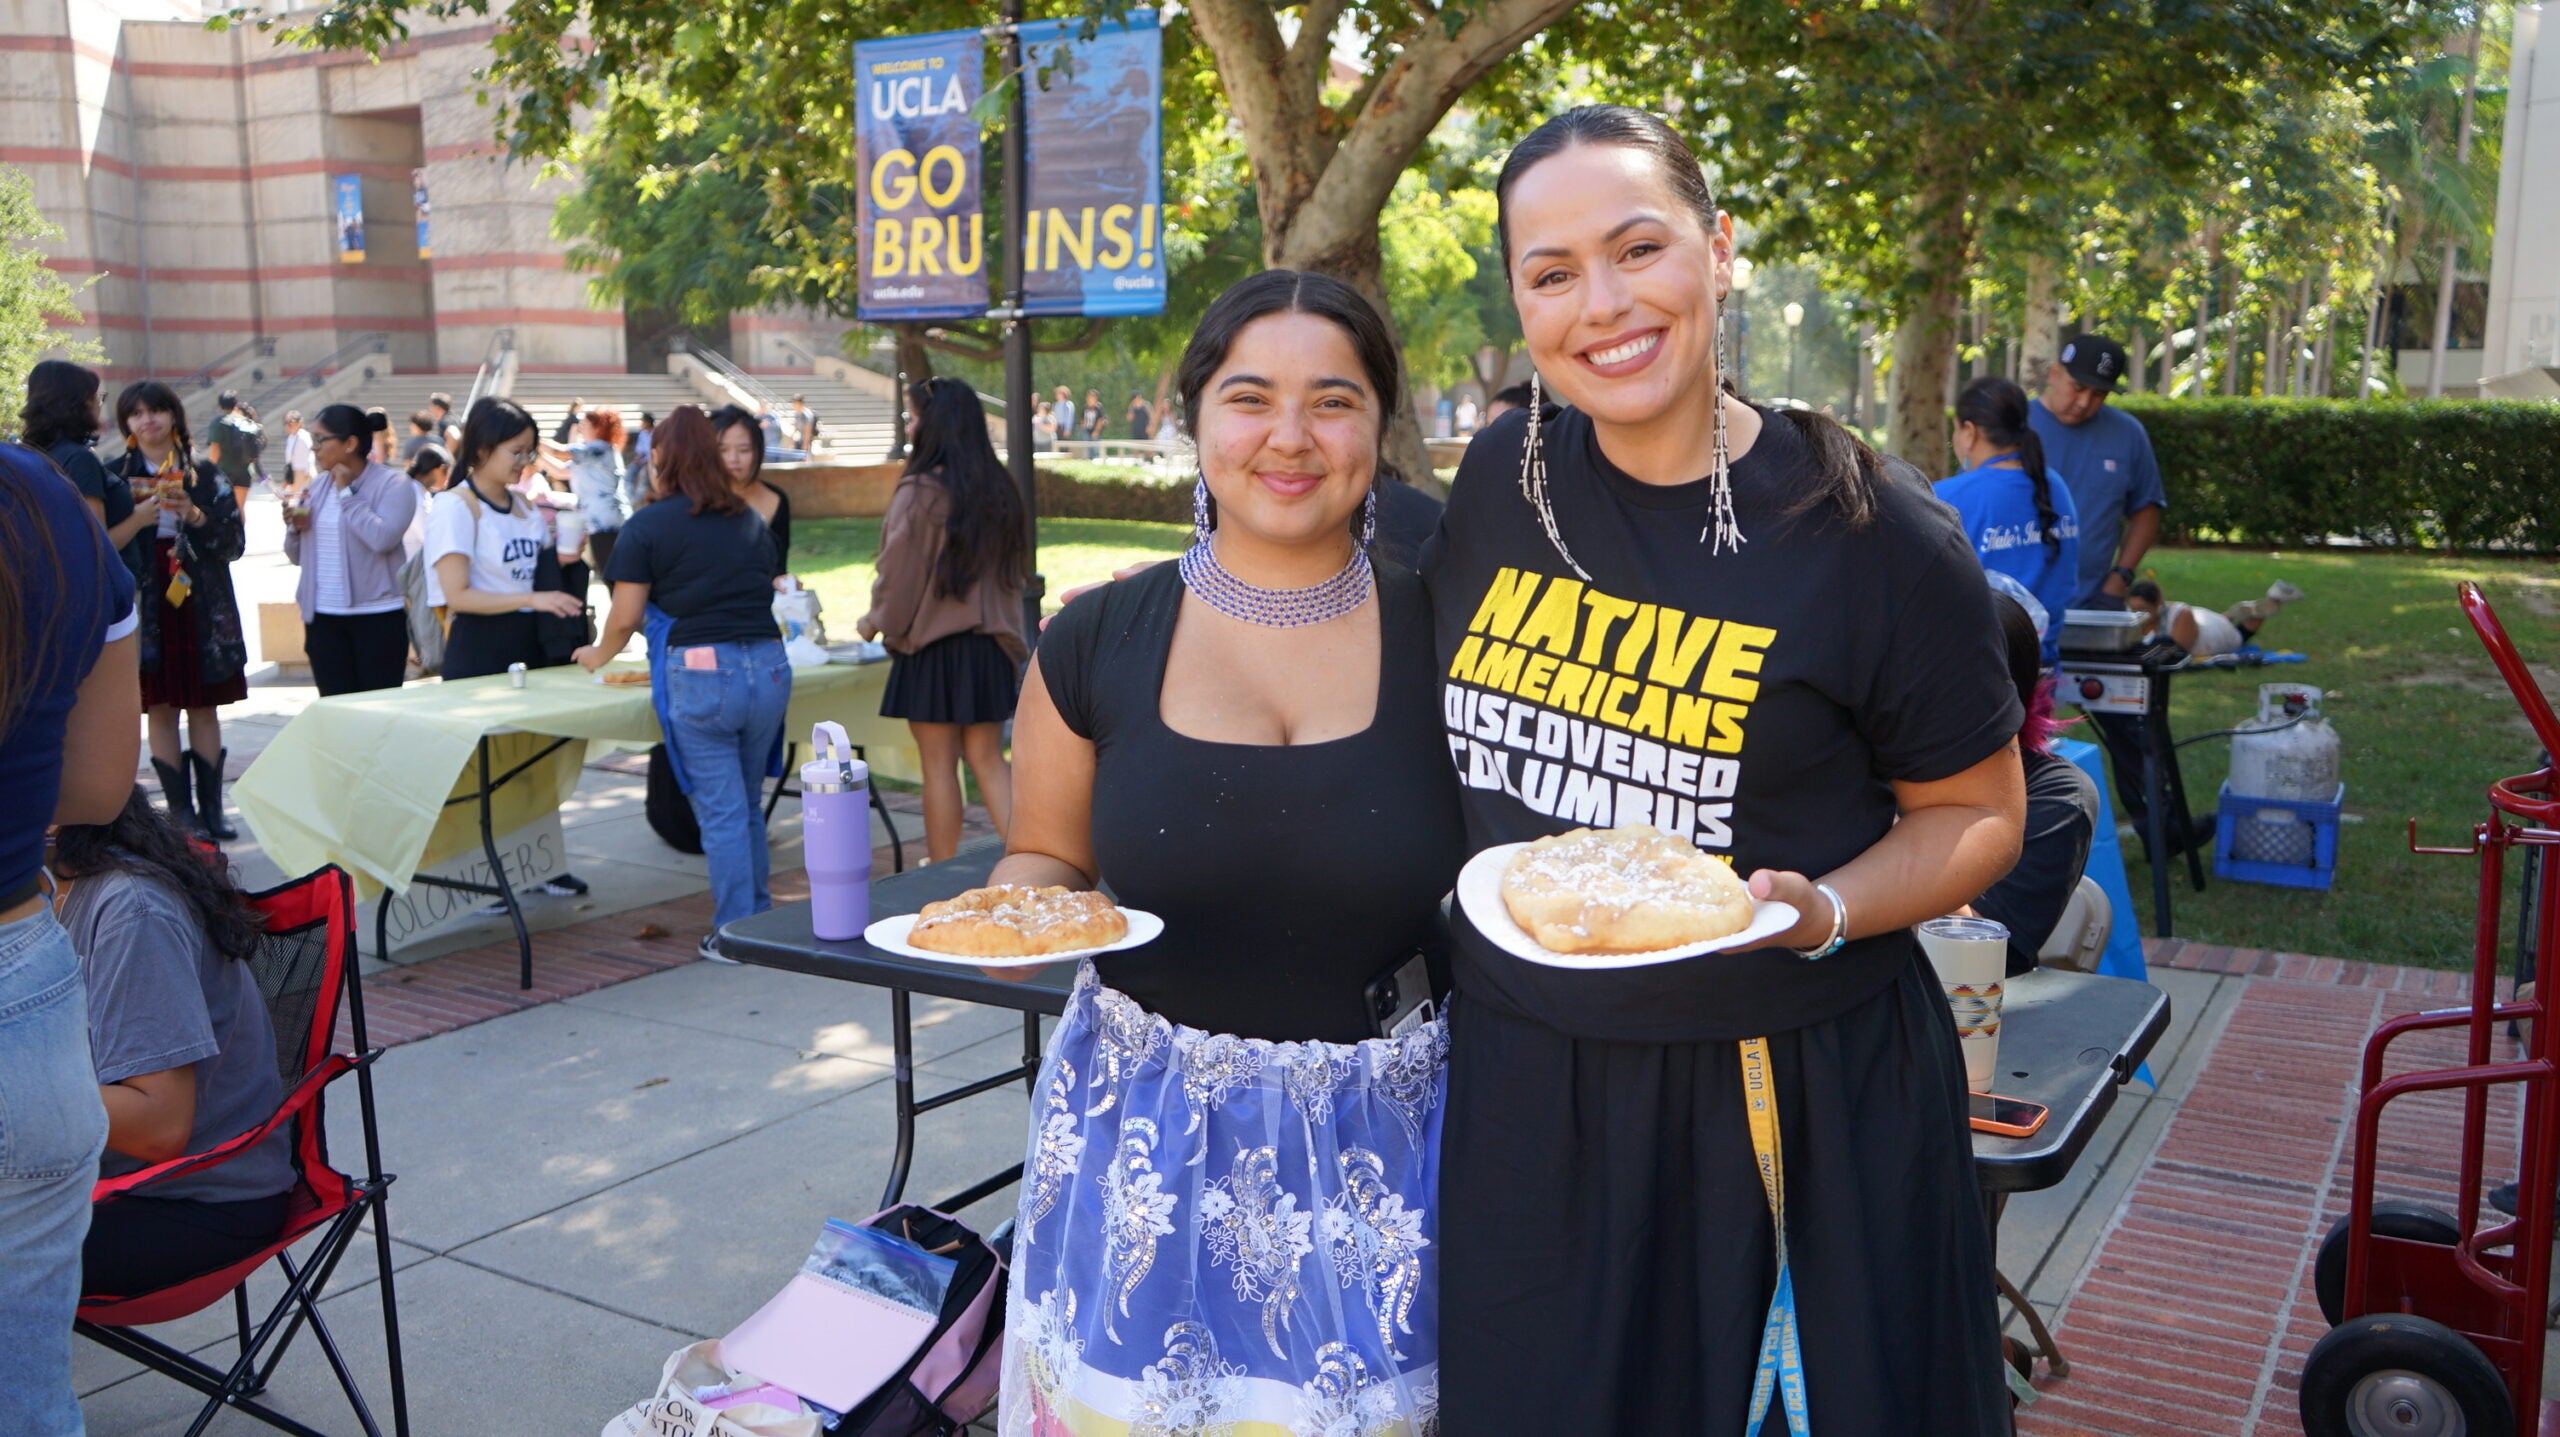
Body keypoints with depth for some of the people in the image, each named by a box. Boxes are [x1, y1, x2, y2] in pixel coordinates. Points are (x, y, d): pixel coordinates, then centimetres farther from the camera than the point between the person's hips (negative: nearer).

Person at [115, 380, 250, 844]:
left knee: (204, 709, 4)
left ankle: (211, 809, 8)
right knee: (160, 710, 0)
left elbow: (234, 541, 2)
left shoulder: (205, 474, 7)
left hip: (202, 609, 0)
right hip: (145, 608, 0)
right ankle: (181, 810, 6)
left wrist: (194, 515, -13)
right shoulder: (117, 476, 6)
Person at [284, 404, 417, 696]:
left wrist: (347, 493, -13)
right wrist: (295, 528, -3)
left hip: (377, 617, -6)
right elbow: (296, 556, 18)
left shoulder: (393, 484, -5)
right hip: (323, 618, 6)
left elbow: (383, 538, -22)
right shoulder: (317, 486, 13)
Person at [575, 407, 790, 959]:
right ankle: (762, 920, 25)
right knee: (748, 805, 18)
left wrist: (598, 656, 19)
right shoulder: (751, 522, 13)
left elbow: (625, 618, -1)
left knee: (721, 811, 3)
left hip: (699, 671, -5)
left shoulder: (647, 526, -1)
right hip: (768, 666, 5)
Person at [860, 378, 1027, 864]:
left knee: (939, 765, 4)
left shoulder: (918, 491, -13)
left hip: (932, 645, -6)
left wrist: (875, 621, 9)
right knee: (987, 760, 12)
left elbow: (898, 572, -8)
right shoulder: (999, 488, 6)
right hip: (990, 644, 6)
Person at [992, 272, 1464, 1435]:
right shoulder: (1099, 641, -2)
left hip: (1388, 1141, 0)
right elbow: (1047, 857, 10)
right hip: (1149, 1137, 1)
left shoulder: (1442, 637, -4)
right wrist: (1014, 909, -9)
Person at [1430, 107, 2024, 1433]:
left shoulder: (1873, 535, -12)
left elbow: (1975, 812, -2)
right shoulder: (1502, 476, 0)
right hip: (1523, 1083, 4)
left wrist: (1823, 911, -20)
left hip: (1792, 1103, -3)